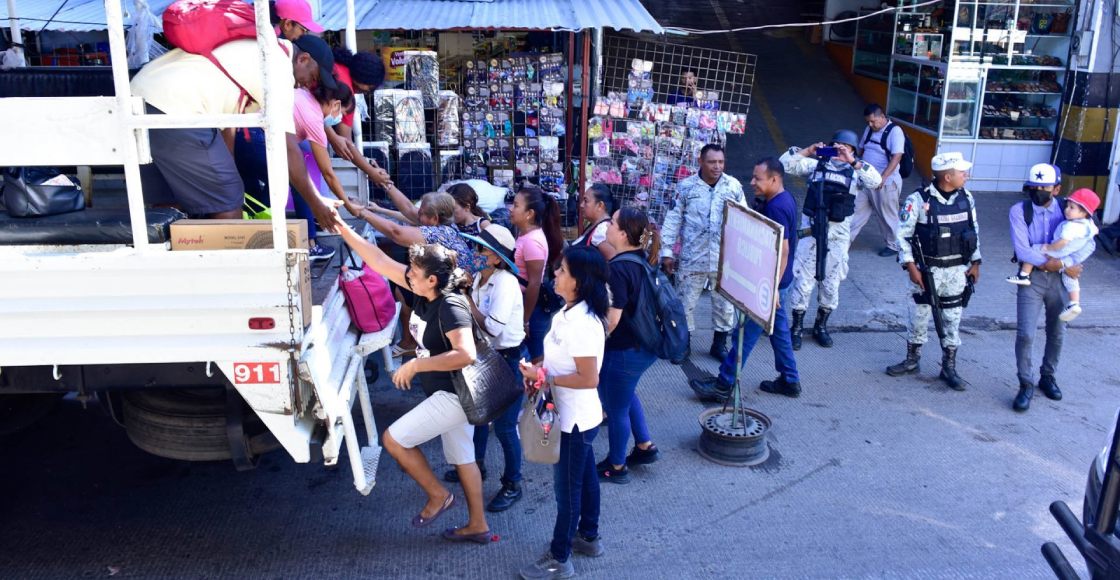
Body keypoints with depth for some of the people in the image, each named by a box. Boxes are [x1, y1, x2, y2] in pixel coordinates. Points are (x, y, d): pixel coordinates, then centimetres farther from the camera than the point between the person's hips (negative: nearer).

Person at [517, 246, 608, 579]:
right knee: (585, 477, 24)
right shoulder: (570, 312, 1)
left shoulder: (580, 324, -30)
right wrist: (539, 372, -3)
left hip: (575, 418, -9)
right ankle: (589, 537, 43)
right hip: (578, 415, 9)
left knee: (567, 486, 6)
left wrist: (544, 377, -22)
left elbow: (589, 378, -29)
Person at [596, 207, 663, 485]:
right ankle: (645, 446, 40)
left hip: (624, 351, -9)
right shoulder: (642, 258, 0)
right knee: (626, 395, 31)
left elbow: (612, 319, -25)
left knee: (616, 408, 11)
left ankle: (616, 467, 30)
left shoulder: (619, 269, -26)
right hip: (645, 345, 9)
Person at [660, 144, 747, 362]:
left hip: (725, 258, 1)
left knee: (725, 302, 10)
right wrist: (667, 252, -1)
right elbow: (673, 219, 1)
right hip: (692, 257, -1)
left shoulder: (734, 186, 1)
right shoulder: (686, 186, -2)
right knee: (686, 301, 8)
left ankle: (719, 344, 27)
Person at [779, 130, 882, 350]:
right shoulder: (816, 165, 3)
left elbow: (876, 181, -14)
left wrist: (853, 161, -19)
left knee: (831, 282, 11)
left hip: (838, 234, 2)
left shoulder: (855, 173, 4)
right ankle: (795, 328, 12)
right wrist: (807, 151, -12)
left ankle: (821, 326, 28)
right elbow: (785, 164, -2)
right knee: (803, 279, 0)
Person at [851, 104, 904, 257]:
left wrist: (882, 178, -29)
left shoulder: (895, 131, -14)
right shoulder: (869, 130, 8)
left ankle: (893, 246, 22)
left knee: (887, 216, 6)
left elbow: (896, 157, -21)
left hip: (885, 183, -6)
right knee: (857, 211, 9)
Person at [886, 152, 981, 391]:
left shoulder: (966, 198, 0)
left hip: (957, 269, 3)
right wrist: (910, 267, -14)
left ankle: (949, 367, 21)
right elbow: (903, 234, -10)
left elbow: (974, 230, 11)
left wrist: (975, 262, 10)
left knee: (952, 318, 10)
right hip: (927, 270, -3)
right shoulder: (919, 200, -14)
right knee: (919, 315, 9)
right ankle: (912, 360, 26)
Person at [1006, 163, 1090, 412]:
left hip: (1060, 279, 3)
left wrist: (1061, 263, -23)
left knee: (1057, 333, 15)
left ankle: (1048, 377, 36)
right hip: (1031, 278, -2)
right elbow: (1023, 251, -17)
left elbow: (1087, 244, -9)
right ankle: (1026, 386, 6)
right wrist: (1064, 266, -17)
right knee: (1025, 334, -9)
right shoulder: (1019, 211, -9)